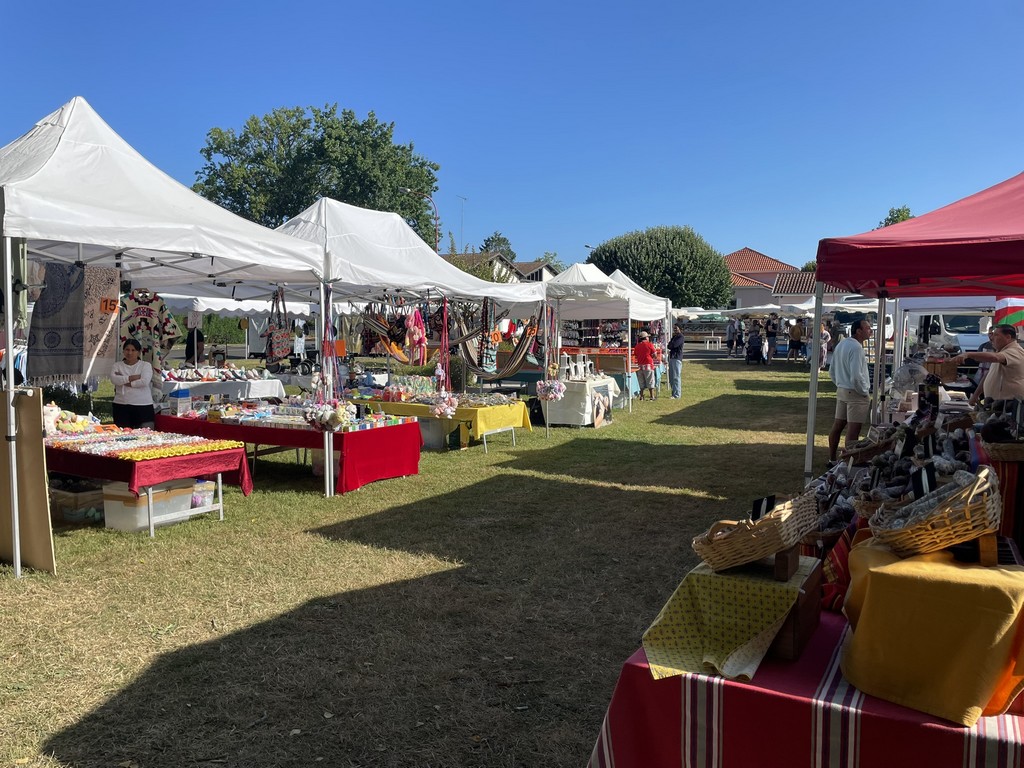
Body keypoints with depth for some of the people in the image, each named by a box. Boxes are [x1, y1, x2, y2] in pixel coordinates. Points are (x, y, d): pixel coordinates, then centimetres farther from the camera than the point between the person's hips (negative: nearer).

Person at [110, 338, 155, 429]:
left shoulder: (146, 365, 5)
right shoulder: (117, 365, 13)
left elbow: (144, 381, -12)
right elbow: (114, 379, -8)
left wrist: (123, 380, -7)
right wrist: (133, 377, -11)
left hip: (143, 405, -2)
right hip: (121, 405, 2)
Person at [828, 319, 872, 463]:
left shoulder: (840, 344, 12)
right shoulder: (856, 347, -18)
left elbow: (832, 371, 17)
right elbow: (856, 375, -24)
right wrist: (864, 391, -12)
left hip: (841, 391, 9)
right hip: (855, 393, -9)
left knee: (837, 425, 14)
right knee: (853, 430, -5)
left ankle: (832, 459, 22)